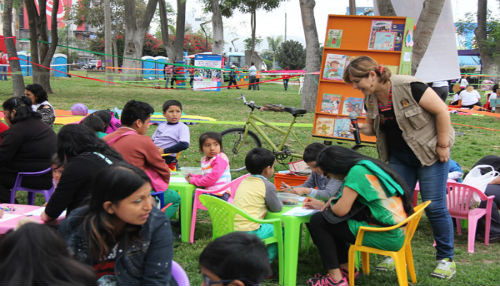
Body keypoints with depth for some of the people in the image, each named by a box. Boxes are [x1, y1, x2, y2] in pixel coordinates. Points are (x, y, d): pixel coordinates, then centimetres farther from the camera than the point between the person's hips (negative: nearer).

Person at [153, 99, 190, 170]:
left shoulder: (182, 127, -1)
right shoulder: (161, 126, 18)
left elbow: (184, 145, -15)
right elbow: (152, 139, 26)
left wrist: (164, 150, -16)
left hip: (167, 160, -6)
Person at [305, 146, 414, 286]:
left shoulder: (357, 171, -16)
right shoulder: (367, 165, 13)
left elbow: (341, 210, -17)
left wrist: (331, 205, 4)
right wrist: (333, 201, 15)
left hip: (386, 237, -10)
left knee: (317, 221, -4)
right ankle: (346, 268, 23)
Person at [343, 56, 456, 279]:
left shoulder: (409, 87, -24)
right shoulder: (370, 99, -2)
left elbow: (441, 111, -18)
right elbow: (373, 127, 12)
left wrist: (443, 145, -15)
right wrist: (362, 129, -12)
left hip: (429, 152, -6)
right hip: (399, 157, 7)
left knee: (434, 206, -4)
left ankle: (446, 259, 10)